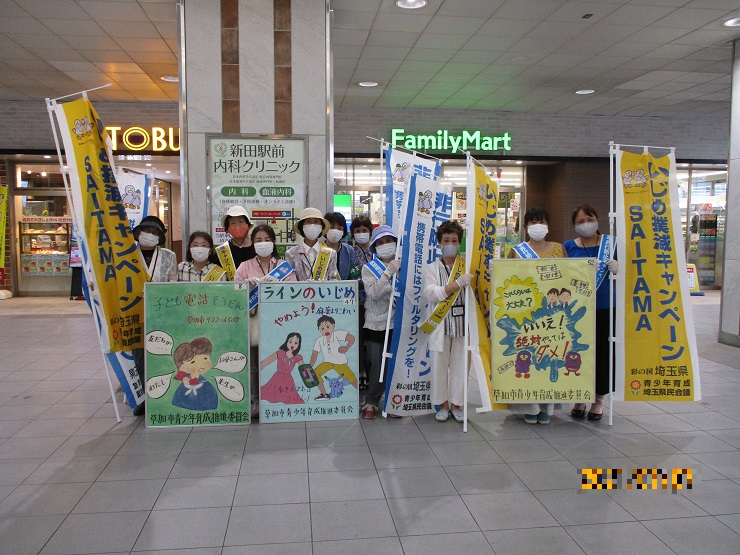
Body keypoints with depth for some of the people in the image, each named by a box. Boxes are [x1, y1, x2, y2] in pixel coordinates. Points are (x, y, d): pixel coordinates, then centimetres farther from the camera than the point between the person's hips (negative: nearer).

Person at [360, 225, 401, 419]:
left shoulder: (403, 264, 7)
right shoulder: (368, 268, 3)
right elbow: (374, 293, -14)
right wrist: (388, 272, -21)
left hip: (399, 321, 1)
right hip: (376, 323, -1)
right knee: (375, 364, 1)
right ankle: (371, 402, 15)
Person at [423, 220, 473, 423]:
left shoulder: (467, 267, 8)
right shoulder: (431, 268, 4)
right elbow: (431, 293, -12)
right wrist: (458, 284, -20)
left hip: (462, 323, 1)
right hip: (440, 324, -1)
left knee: (460, 364, 7)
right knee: (439, 365, 5)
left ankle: (456, 404, 22)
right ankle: (443, 405, 21)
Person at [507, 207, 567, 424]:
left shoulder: (559, 248, 13)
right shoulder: (516, 251, 6)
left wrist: (563, 294, -7)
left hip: (554, 312, 2)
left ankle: (546, 407, 15)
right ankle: (530, 407, 10)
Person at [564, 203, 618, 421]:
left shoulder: (612, 243, 4)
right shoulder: (568, 247, 7)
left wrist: (617, 268, -13)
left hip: (605, 309, -1)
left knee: (603, 353, 3)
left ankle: (599, 399, 22)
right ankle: (578, 398, 22)